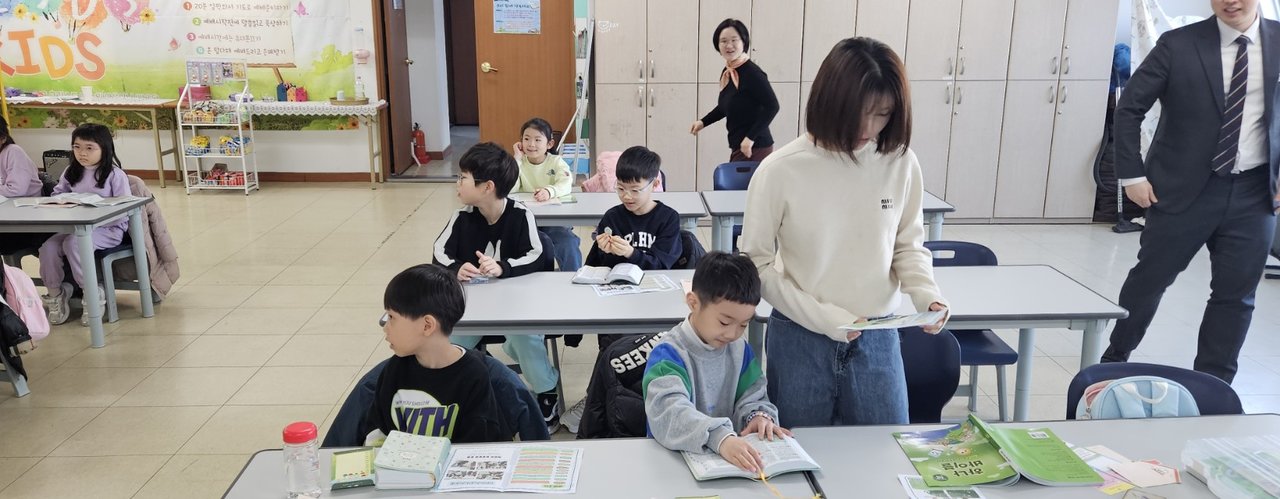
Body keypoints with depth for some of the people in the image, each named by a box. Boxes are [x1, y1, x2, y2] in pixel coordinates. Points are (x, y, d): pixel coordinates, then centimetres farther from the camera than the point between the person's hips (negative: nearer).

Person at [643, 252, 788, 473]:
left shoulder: (740, 349, 6)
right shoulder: (668, 355, -14)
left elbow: (752, 396, 14)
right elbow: (670, 412, -28)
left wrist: (759, 415, -9)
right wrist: (721, 438, -42)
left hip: (732, 456, 4)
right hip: (676, 459, -4)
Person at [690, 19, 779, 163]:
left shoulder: (752, 73, -17)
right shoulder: (727, 73, 9)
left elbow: (772, 106, -22)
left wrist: (751, 138, -25)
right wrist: (703, 122, 15)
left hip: (755, 149, -8)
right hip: (737, 147, 8)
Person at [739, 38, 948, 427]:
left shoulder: (901, 162, -7)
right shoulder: (781, 170, -15)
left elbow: (909, 245, 7)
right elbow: (757, 263, -8)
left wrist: (926, 293, -12)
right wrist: (823, 318, -14)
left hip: (877, 339, 2)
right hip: (799, 339, -2)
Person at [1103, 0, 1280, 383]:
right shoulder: (1179, 45, -7)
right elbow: (1129, 108, -3)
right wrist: (1132, 175, -6)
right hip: (1183, 188, -2)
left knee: (1235, 295, 8)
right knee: (1149, 279, 8)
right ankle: (1113, 361, 27)